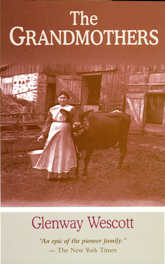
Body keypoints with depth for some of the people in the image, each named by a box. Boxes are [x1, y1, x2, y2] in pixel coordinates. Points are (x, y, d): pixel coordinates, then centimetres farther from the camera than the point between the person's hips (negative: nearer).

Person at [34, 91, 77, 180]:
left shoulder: (71, 109, 1)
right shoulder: (53, 109, 10)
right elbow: (48, 123, 13)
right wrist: (43, 135, 9)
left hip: (65, 134, -3)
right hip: (53, 133, 3)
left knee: (64, 153, 1)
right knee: (52, 153, 6)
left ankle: (64, 174, 11)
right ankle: (52, 174, 16)